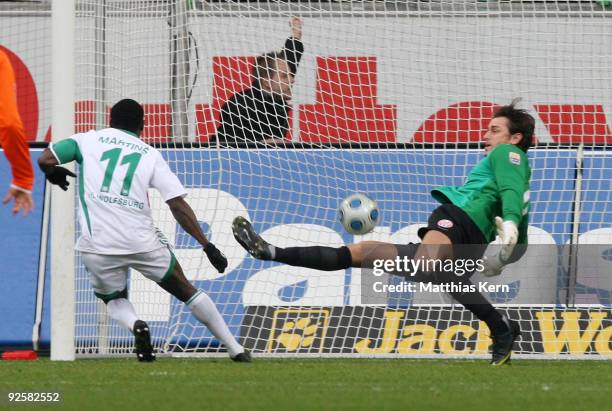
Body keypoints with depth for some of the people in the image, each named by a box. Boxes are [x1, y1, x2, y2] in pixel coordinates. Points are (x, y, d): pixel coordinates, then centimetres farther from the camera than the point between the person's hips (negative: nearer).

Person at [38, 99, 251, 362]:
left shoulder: (89, 139, 11)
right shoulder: (150, 155, 11)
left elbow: (45, 160, 1)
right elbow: (178, 204, 1)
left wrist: (54, 173, 25)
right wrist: (206, 245, 2)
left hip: (97, 245, 0)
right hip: (141, 241, 0)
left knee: (113, 299, 25)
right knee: (185, 290, 19)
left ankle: (135, 325, -10)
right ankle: (235, 349, 17)